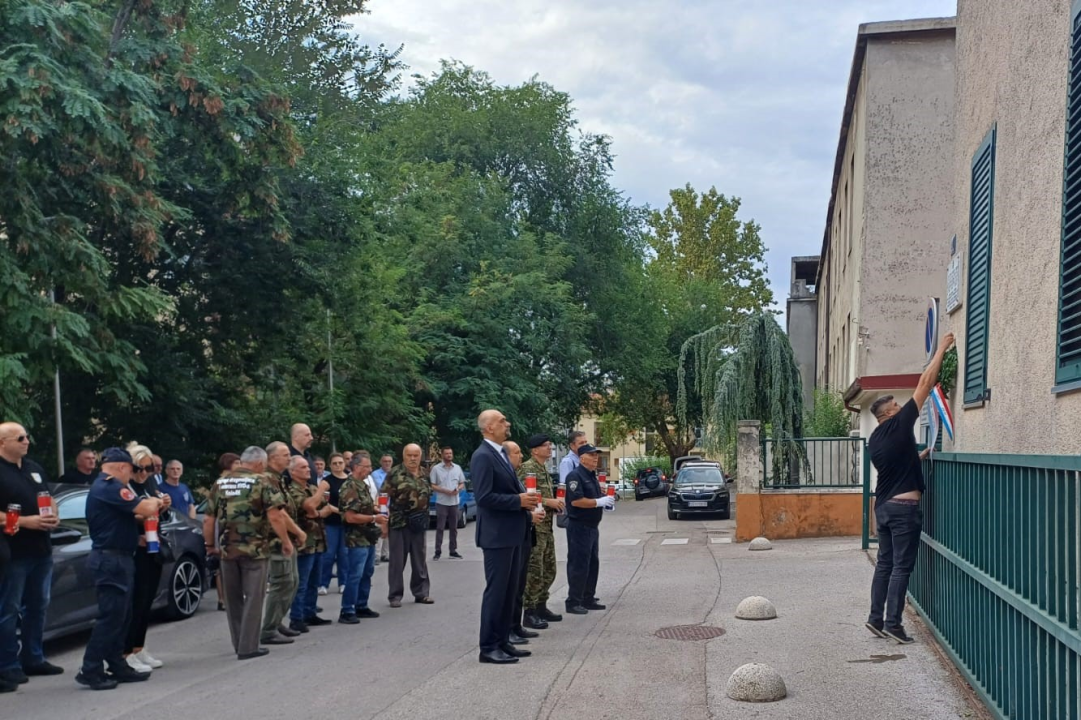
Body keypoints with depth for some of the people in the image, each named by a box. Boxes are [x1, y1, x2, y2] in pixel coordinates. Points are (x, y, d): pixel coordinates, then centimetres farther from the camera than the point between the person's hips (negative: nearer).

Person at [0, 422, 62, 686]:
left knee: (38, 606, 14)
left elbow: (49, 499, 22)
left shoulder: (35, 468, 14)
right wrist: (26, 521, -21)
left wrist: (53, 516, 1)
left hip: (41, 548, 8)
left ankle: (33, 659, 24)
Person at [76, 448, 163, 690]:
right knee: (111, 616, -8)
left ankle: (117, 666, 18)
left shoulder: (103, 486, 17)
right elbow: (147, 509, -21)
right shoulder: (110, 487, -17)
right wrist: (155, 501, 1)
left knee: (121, 616, 14)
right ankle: (90, 671, -4)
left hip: (114, 558, 11)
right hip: (112, 559, -11)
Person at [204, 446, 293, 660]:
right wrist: (286, 542, -5)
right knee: (253, 597, 2)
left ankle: (239, 643, 23)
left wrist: (210, 544, 22)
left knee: (232, 598, 15)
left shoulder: (221, 482, 10)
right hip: (254, 549, -5)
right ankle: (248, 647, 1)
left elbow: (208, 519, 11)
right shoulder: (262, 481, -4)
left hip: (226, 549, 5)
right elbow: (275, 516, -14)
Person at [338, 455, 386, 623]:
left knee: (367, 573, 15)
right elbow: (350, 517, -23)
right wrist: (374, 518, -18)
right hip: (357, 539, -10)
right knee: (354, 576, -7)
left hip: (368, 538, 10)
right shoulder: (350, 487, -17)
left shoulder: (364, 485, 13)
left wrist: (376, 510, 9)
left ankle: (361, 607, 23)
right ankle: (347, 611, -2)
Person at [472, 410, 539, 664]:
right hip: (497, 534, -10)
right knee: (496, 590, -4)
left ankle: (502, 642, 21)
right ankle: (488, 647, 3)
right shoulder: (483, 456, -16)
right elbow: (484, 497, -23)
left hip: (511, 533, 10)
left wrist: (524, 498, 2)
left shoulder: (500, 453, 15)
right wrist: (518, 500, -19)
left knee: (509, 590, 13)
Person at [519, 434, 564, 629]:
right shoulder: (527, 468, -13)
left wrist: (555, 503, 9)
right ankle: (529, 613, -1)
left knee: (549, 570, 14)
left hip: (547, 526, 10)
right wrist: (549, 501, -20)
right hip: (534, 527, -10)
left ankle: (541, 606, 23)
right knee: (534, 571, -6)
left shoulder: (544, 469, 17)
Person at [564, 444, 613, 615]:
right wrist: (599, 502, -21)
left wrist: (607, 500, 7)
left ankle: (588, 599, 21)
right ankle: (573, 602, -3)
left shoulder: (592, 476, 16)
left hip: (592, 526, 10)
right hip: (579, 526, -10)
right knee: (578, 565, -7)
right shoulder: (576, 476, -14)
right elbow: (576, 500, -24)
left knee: (593, 564, 13)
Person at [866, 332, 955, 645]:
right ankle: (893, 623, -6)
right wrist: (943, 347, -3)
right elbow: (925, 383, -8)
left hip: (883, 506, 8)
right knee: (901, 566, -5)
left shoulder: (875, 439, 11)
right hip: (904, 507, -8)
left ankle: (876, 618, 13)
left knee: (885, 563, 12)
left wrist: (920, 455, 29)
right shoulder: (899, 425, -10)